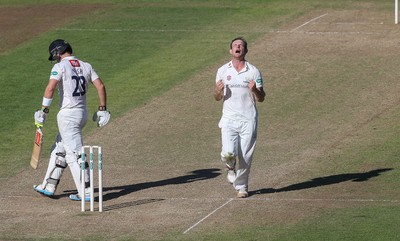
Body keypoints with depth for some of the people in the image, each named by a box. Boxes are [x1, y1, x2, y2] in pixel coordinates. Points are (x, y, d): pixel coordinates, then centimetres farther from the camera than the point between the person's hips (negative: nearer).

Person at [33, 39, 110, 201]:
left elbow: (51, 87, -23)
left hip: (68, 115, -8)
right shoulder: (86, 66, 9)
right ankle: (49, 186, 27)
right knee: (59, 150, 20)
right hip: (83, 114, 8)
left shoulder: (60, 66, -10)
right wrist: (102, 109, 11)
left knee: (74, 154, -6)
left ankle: (85, 192, -9)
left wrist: (44, 110, -20)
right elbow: (100, 86, 6)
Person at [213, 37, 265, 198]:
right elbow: (217, 98, 13)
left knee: (245, 157, 0)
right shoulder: (222, 71, 6)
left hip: (248, 120, 0)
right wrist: (218, 91, -10)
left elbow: (261, 99, 5)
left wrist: (254, 90, -17)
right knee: (229, 153, -16)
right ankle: (230, 167, 19)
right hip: (229, 119, 0)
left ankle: (241, 186, 18)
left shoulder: (253, 72, 2)